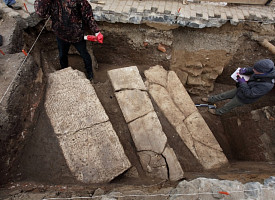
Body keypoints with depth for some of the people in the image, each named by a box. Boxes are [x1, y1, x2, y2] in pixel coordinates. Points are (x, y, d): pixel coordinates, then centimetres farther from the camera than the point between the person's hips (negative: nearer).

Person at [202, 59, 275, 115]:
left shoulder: (266, 85, -39)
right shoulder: (266, 71, -18)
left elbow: (249, 94, -32)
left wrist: (242, 82, -28)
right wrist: (245, 70, -19)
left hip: (243, 98, -6)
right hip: (240, 90, 6)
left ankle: (218, 112, 45)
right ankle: (211, 100, 43)